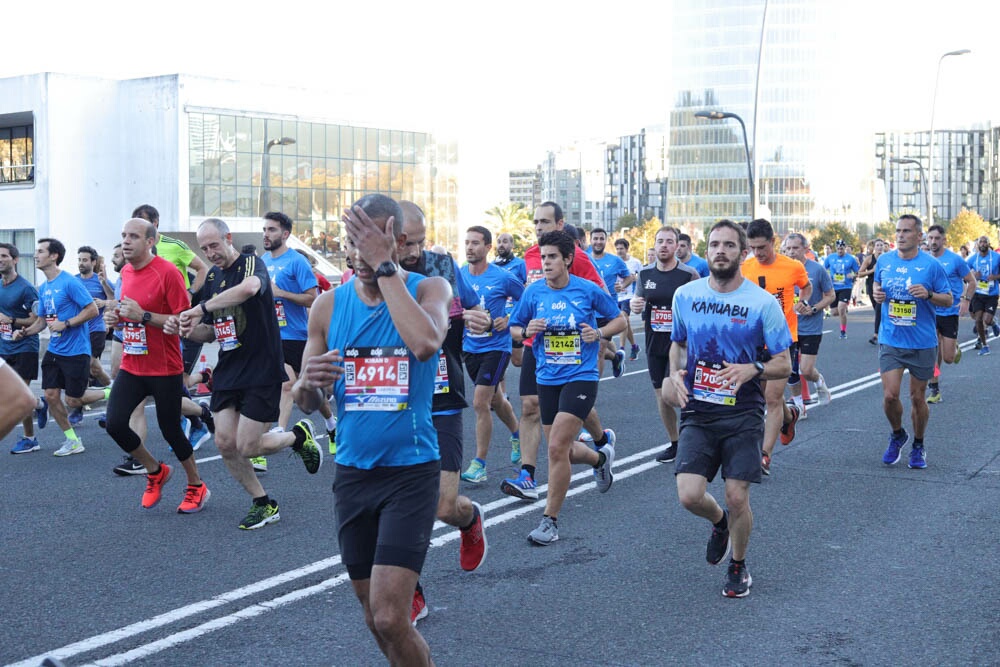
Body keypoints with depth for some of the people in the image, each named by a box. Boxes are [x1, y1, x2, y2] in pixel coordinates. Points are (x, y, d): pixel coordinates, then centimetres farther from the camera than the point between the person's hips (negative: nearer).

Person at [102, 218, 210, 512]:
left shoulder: (167, 272, -15)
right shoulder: (125, 272, 9)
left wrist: (143, 315, -25)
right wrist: (116, 317, 1)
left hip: (165, 369, -6)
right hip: (131, 367, 6)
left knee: (170, 430, 2)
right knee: (114, 424, -6)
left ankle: (196, 487, 23)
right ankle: (155, 471, 19)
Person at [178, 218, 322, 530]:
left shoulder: (251, 264, -12)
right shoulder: (212, 276, 11)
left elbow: (250, 287, -39)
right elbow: (211, 331, 17)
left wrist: (202, 308, -34)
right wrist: (192, 331, -6)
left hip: (261, 371, -7)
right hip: (228, 372, 7)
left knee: (247, 447, -6)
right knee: (225, 443, 1)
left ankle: (299, 436, 23)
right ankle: (263, 504, 19)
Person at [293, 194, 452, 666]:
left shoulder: (428, 289, -6)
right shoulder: (329, 305, 4)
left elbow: (426, 343, -30)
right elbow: (307, 402, 9)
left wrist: (384, 266, -24)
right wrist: (308, 383, -15)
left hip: (411, 472, -4)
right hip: (353, 472, 4)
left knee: (390, 618, -13)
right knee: (375, 619, 13)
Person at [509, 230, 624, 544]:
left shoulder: (588, 290, -6)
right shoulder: (533, 292, 0)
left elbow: (620, 319, 6)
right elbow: (514, 328, 11)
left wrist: (599, 333, -12)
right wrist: (527, 331, -11)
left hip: (581, 377, -4)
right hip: (547, 379, 5)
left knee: (557, 448, -15)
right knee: (563, 451, 14)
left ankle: (550, 520, -2)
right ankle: (601, 457, 48)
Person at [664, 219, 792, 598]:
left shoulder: (763, 303, -6)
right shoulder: (685, 295, 3)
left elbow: (784, 365, -2)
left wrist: (752, 369, -22)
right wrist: (675, 374, 0)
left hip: (743, 414, -2)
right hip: (697, 412, 2)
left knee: (737, 498, -2)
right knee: (689, 496, -10)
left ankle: (738, 567, 27)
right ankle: (720, 523, 27)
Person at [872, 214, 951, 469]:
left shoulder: (931, 265, -7)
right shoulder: (884, 261, 1)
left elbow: (948, 300, -2)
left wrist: (928, 294, -21)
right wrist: (876, 294, -5)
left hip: (922, 343, -1)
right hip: (890, 341, 2)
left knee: (917, 398, 8)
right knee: (890, 395, -7)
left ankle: (918, 446, 29)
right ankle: (897, 435, 22)